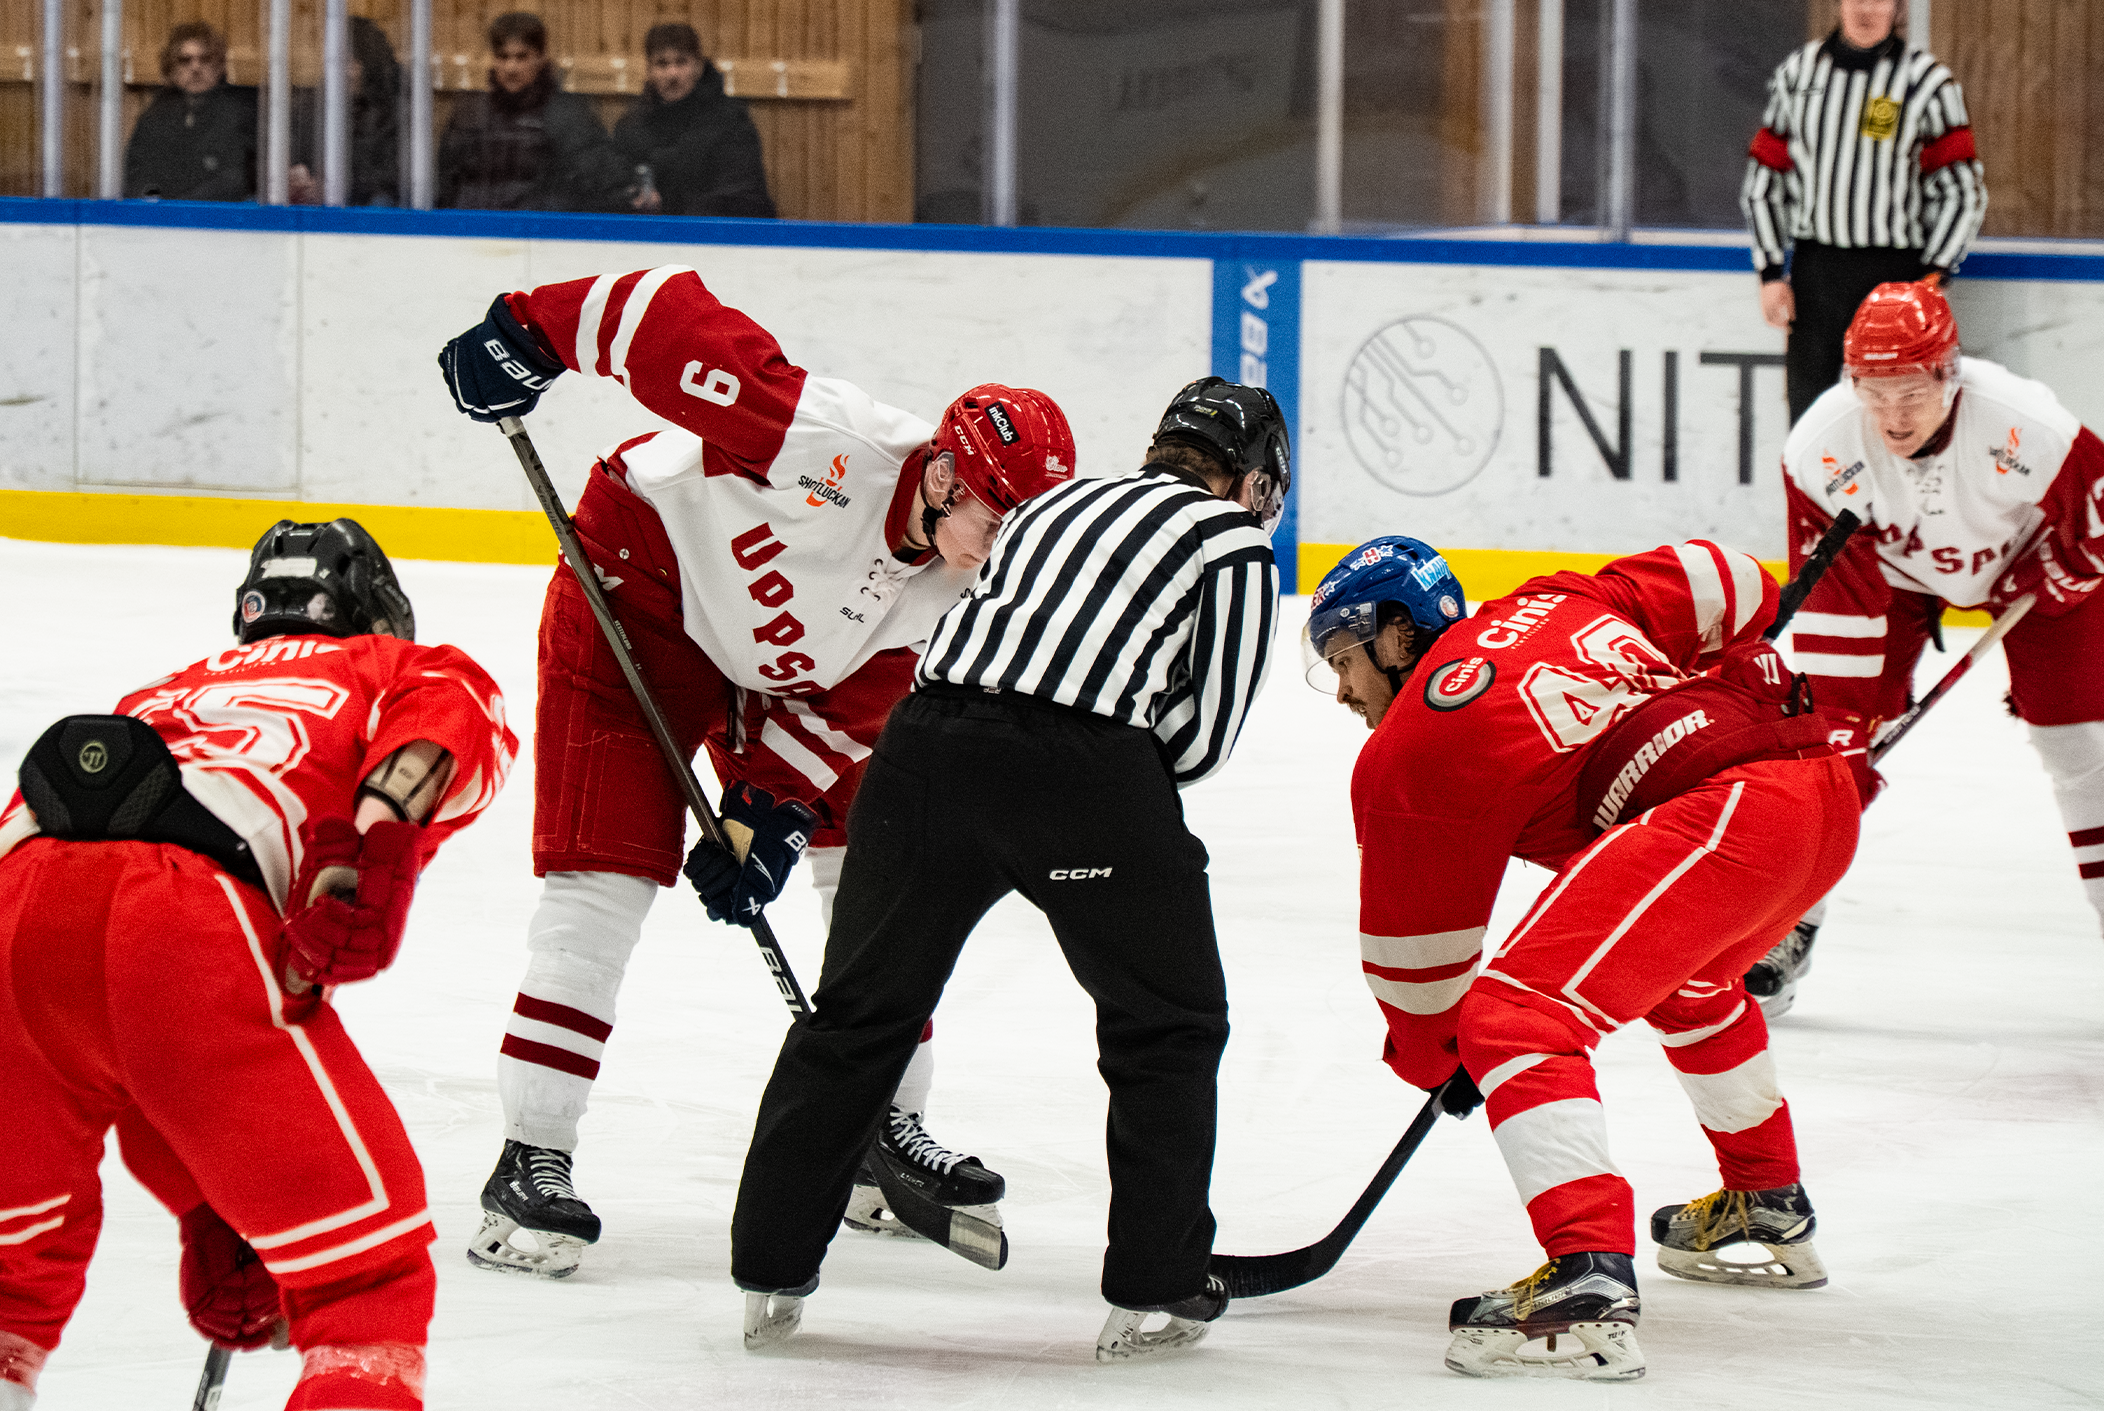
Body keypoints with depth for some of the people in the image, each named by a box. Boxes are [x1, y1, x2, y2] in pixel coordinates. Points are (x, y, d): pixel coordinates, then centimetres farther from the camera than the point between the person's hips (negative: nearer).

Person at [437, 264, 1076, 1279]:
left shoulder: (948, 592, -12)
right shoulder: (832, 440, -34)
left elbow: (846, 710, -8)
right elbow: (675, 317, -35)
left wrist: (773, 810, -19)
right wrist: (530, 331, -36)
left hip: (785, 662, 7)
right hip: (641, 588, -7)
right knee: (609, 872, -15)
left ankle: (883, 1129, 19)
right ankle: (530, 1164, -14)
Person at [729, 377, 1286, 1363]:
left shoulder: (1058, 501, 30)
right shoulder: (1235, 542, 14)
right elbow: (1203, 737, 7)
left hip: (930, 737, 5)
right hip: (1088, 769, -5)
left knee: (858, 1012, 17)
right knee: (1170, 1027, 15)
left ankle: (771, 1278, 18)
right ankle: (1153, 1293, 13)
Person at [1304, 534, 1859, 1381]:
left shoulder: (1410, 749, 3)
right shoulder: (1554, 606, 23)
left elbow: (1414, 940, 10)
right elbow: (1728, 585, 19)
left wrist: (1432, 1056, 26)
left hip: (1719, 818, -10)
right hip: (1826, 797, 10)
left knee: (1513, 1015, -13)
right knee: (1686, 982, 37)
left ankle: (1590, 1285, -28)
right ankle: (1770, 1210, 51)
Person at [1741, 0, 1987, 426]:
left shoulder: (1928, 80, -1)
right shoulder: (1798, 73, 9)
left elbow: (1962, 190, -1)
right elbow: (1763, 179, 14)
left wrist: (1933, 277, -9)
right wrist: (1771, 273, 5)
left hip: (1896, 274, -4)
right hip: (1813, 273, 4)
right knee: (1807, 405, 5)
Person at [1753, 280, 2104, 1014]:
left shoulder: (2032, 430, -39)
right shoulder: (1821, 446, -33)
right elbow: (1833, 597, -26)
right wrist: (1845, 722, -29)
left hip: (2026, 560, -1)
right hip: (1890, 565, 1)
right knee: (1830, 737, -10)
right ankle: (1785, 929, 1)